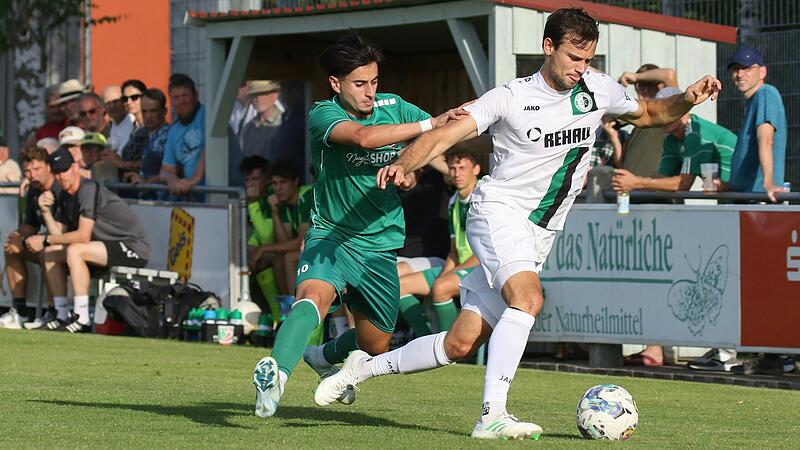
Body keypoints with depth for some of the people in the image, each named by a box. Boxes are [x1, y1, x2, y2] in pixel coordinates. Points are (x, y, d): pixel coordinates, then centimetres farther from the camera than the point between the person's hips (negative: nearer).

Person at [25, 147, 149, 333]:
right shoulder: (64, 196, 9)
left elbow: (83, 236, -24)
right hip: (110, 248, 10)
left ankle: (82, 319, -28)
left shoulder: (88, 189, -19)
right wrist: (46, 212, -8)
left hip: (134, 250, -10)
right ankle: (62, 316, 4)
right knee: (51, 252, 5)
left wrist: (45, 240, -18)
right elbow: (60, 235, 6)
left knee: (75, 251, -30)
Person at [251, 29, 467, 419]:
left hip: (380, 246, 5)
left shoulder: (393, 107, -1)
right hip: (330, 236, -5)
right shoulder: (323, 115, -15)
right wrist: (429, 124, -39)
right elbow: (364, 137, -35)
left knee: (375, 345, 17)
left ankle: (324, 357, 49)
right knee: (314, 296, -37)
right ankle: (274, 372, -54)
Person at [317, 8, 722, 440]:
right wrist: (404, 163, -34)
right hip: (498, 210, -5)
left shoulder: (598, 89, 4)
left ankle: (366, 366, 20)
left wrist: (686, 100, 0)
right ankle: (492, 416, -33)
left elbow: (648, 114, 20)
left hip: (539, 236, 5)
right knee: (527, 298, -33)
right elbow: (445, 135, -16)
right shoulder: (511, 97, -10)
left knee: (461, 344, 1)